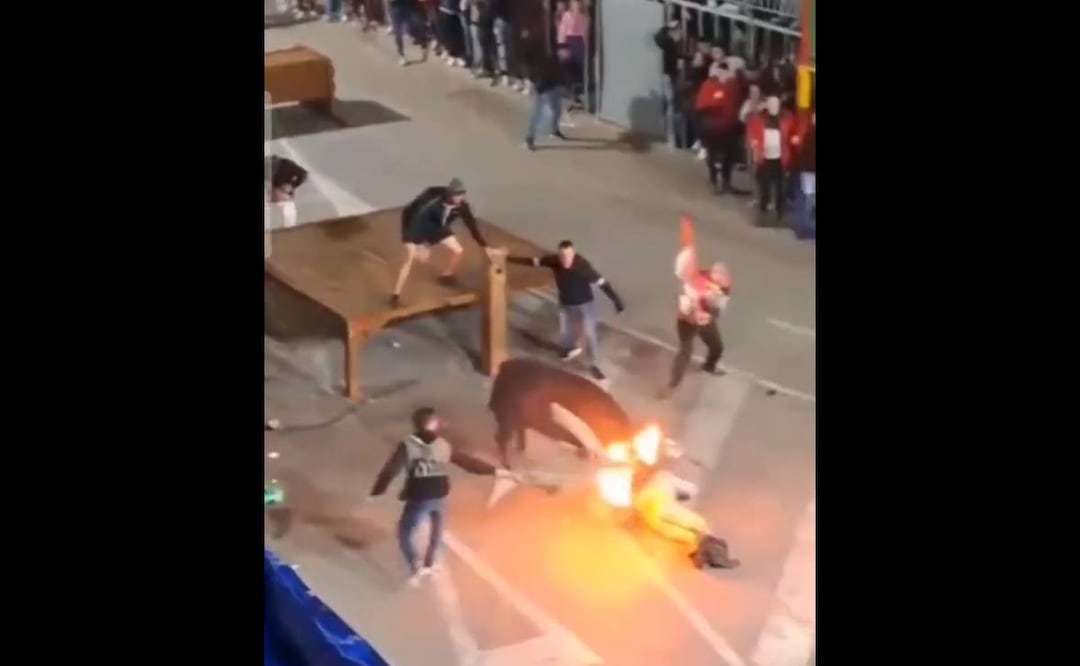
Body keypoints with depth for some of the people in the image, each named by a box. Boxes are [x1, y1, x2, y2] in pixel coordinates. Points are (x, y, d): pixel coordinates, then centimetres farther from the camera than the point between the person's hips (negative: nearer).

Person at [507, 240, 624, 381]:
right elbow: (533, 261, -10)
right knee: (564, 331, 22)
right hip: (565, 304, 4)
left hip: (584, 304, -4)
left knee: (590, 334, -2)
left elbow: (601, 282, -31)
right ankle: (569, 349, 55)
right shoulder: (554, 261, -22)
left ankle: (593, 366, 17)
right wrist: (509, 259, -7)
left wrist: (616, 300, -31)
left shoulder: (582, 265, -33)